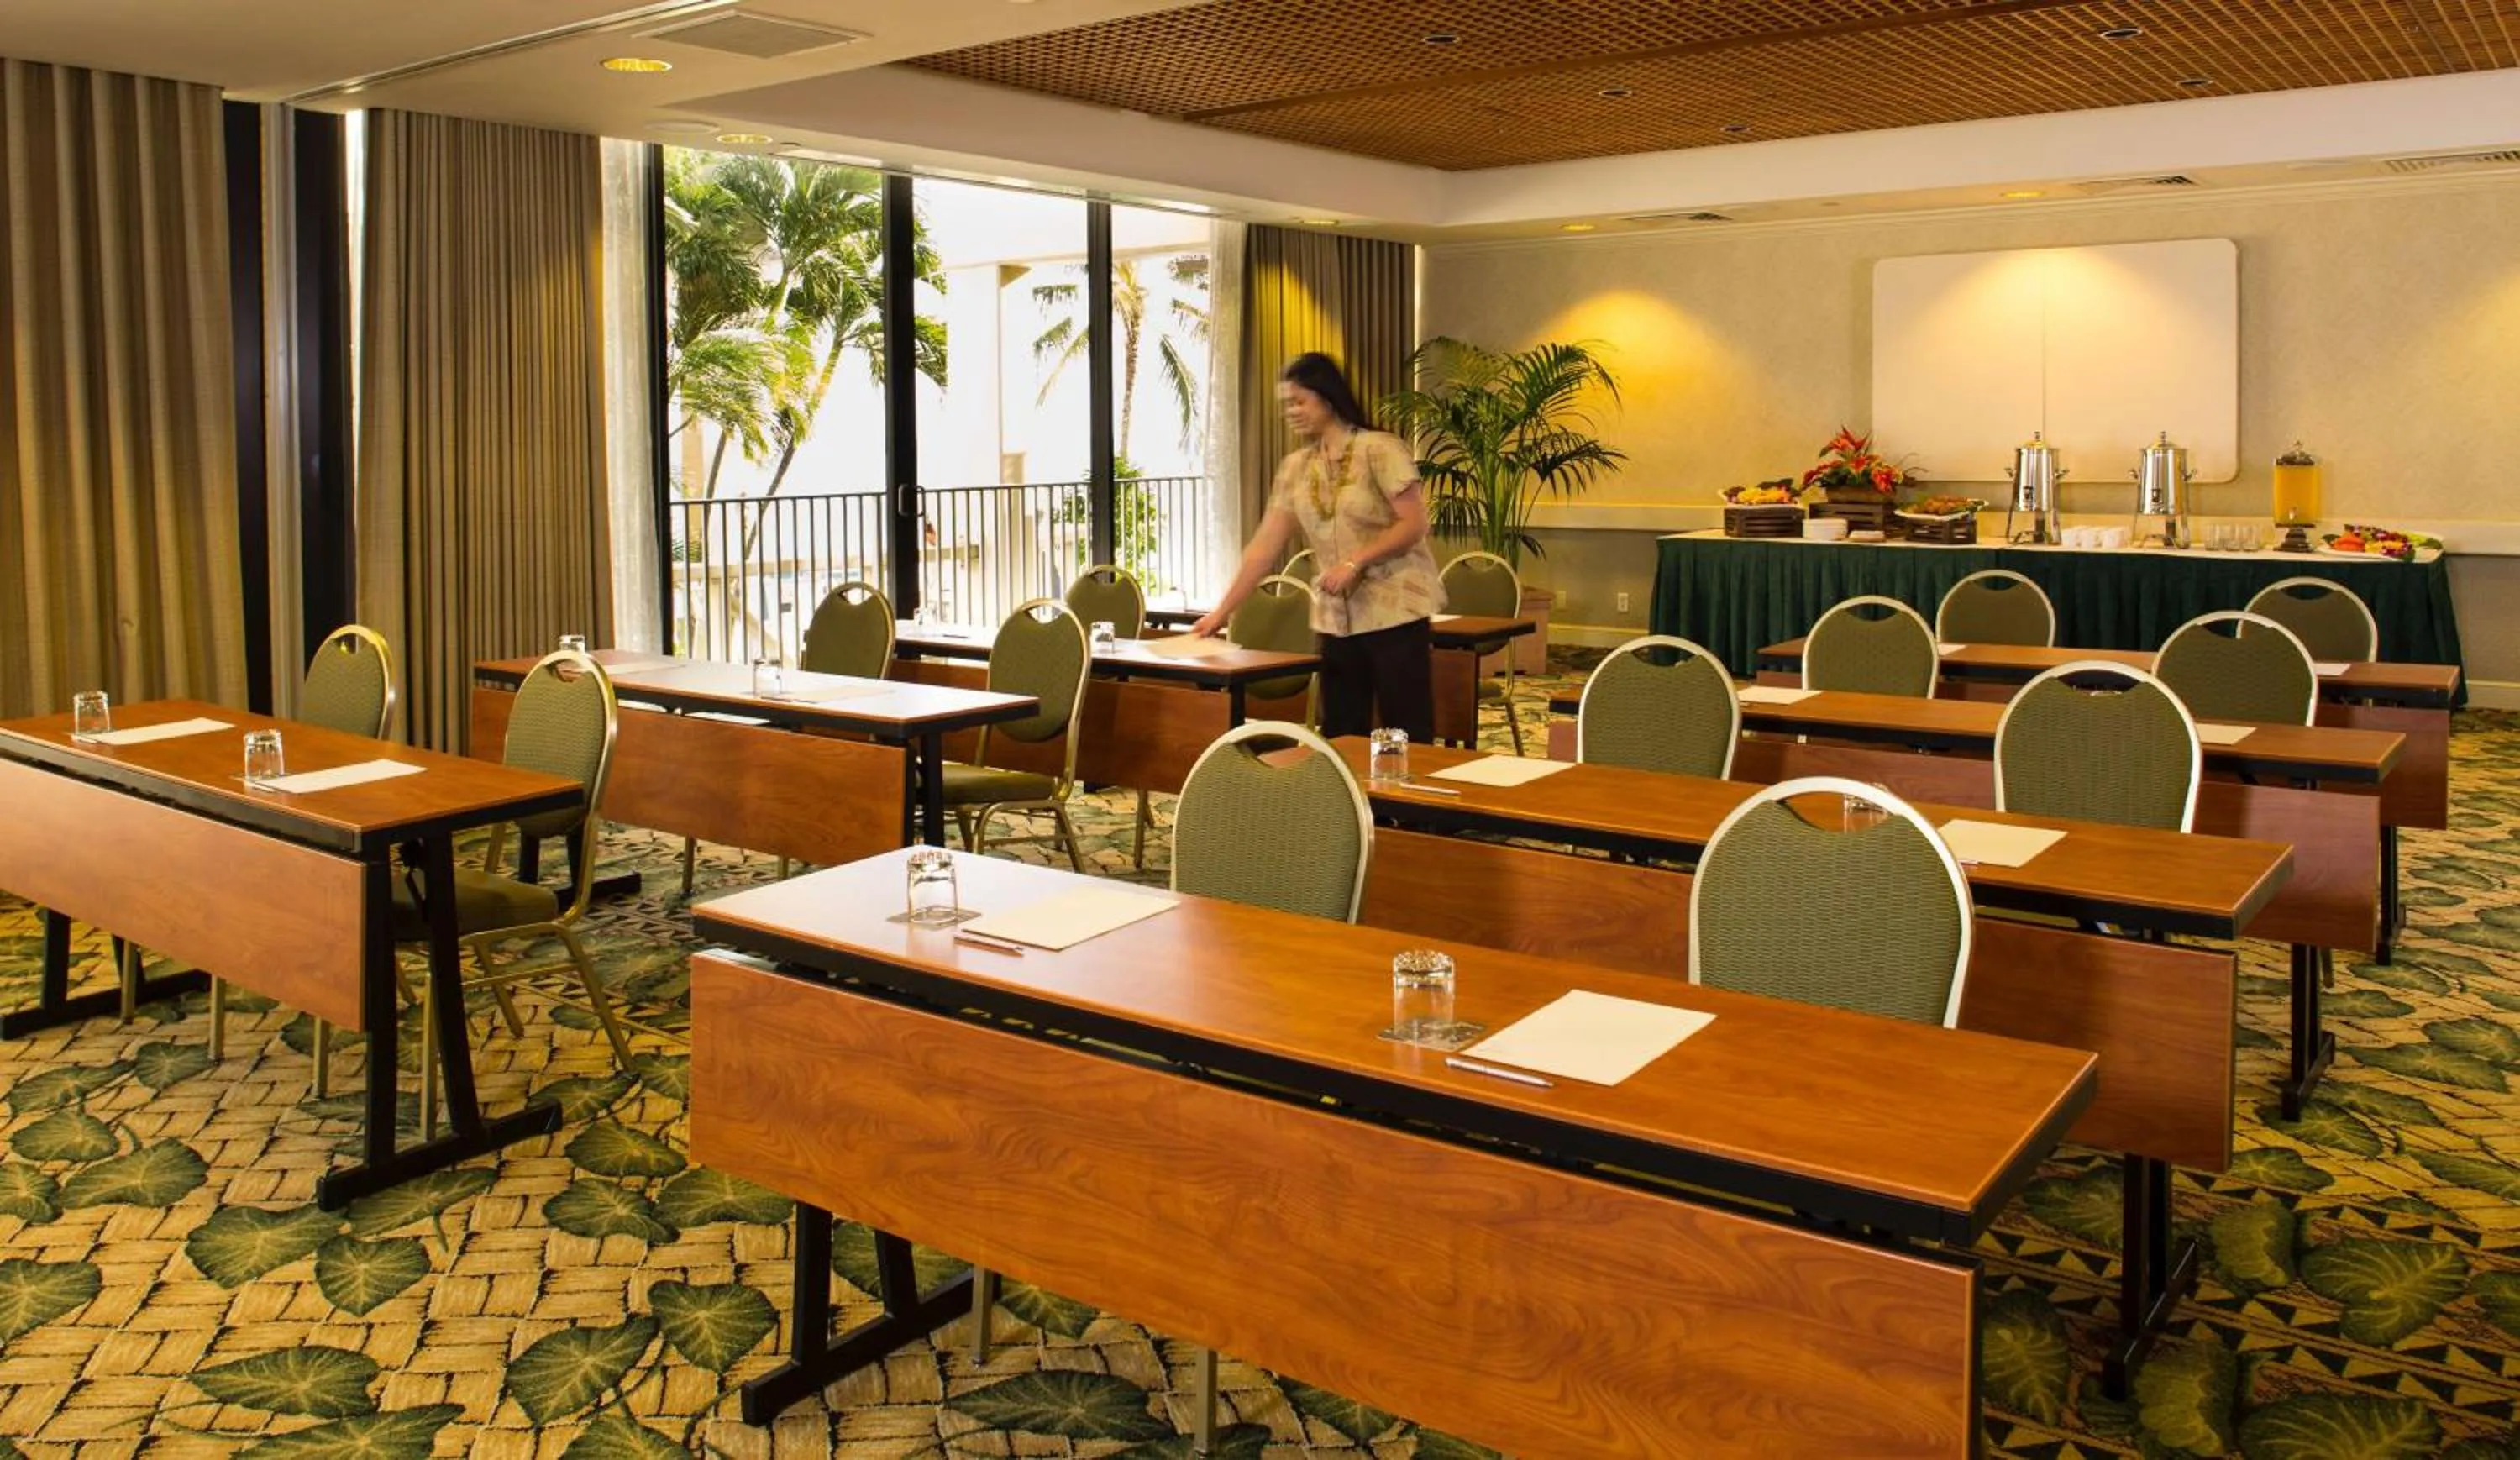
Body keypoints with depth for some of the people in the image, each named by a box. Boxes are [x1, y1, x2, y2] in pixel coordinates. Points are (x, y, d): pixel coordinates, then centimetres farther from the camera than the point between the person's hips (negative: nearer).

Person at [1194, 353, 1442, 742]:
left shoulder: (1379, 449, -8)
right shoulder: (1294, 468, 8)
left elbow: (1413, 525, -12)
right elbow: (1265, 546, 8)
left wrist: (1355, 562, -21)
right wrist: (1222, 610, 4)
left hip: (1394, 610, -5)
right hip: (1335, 618, 6)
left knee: (1407, 738, -2)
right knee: (1341, 739, 8)